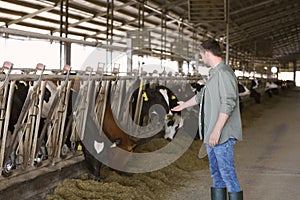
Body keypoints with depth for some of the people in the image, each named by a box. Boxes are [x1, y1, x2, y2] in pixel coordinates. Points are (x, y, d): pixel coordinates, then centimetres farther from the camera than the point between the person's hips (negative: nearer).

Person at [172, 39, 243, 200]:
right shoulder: (213, 74, 18)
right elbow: (202, 95, 34)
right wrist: (185, 104, 50)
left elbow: (228, 103, -24)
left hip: (223, 135, -10)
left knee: (228, 174, -9)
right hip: (211, 135, 10)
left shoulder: (224, 73, -15)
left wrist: (217, 130, -26)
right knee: (216, 174, 15)